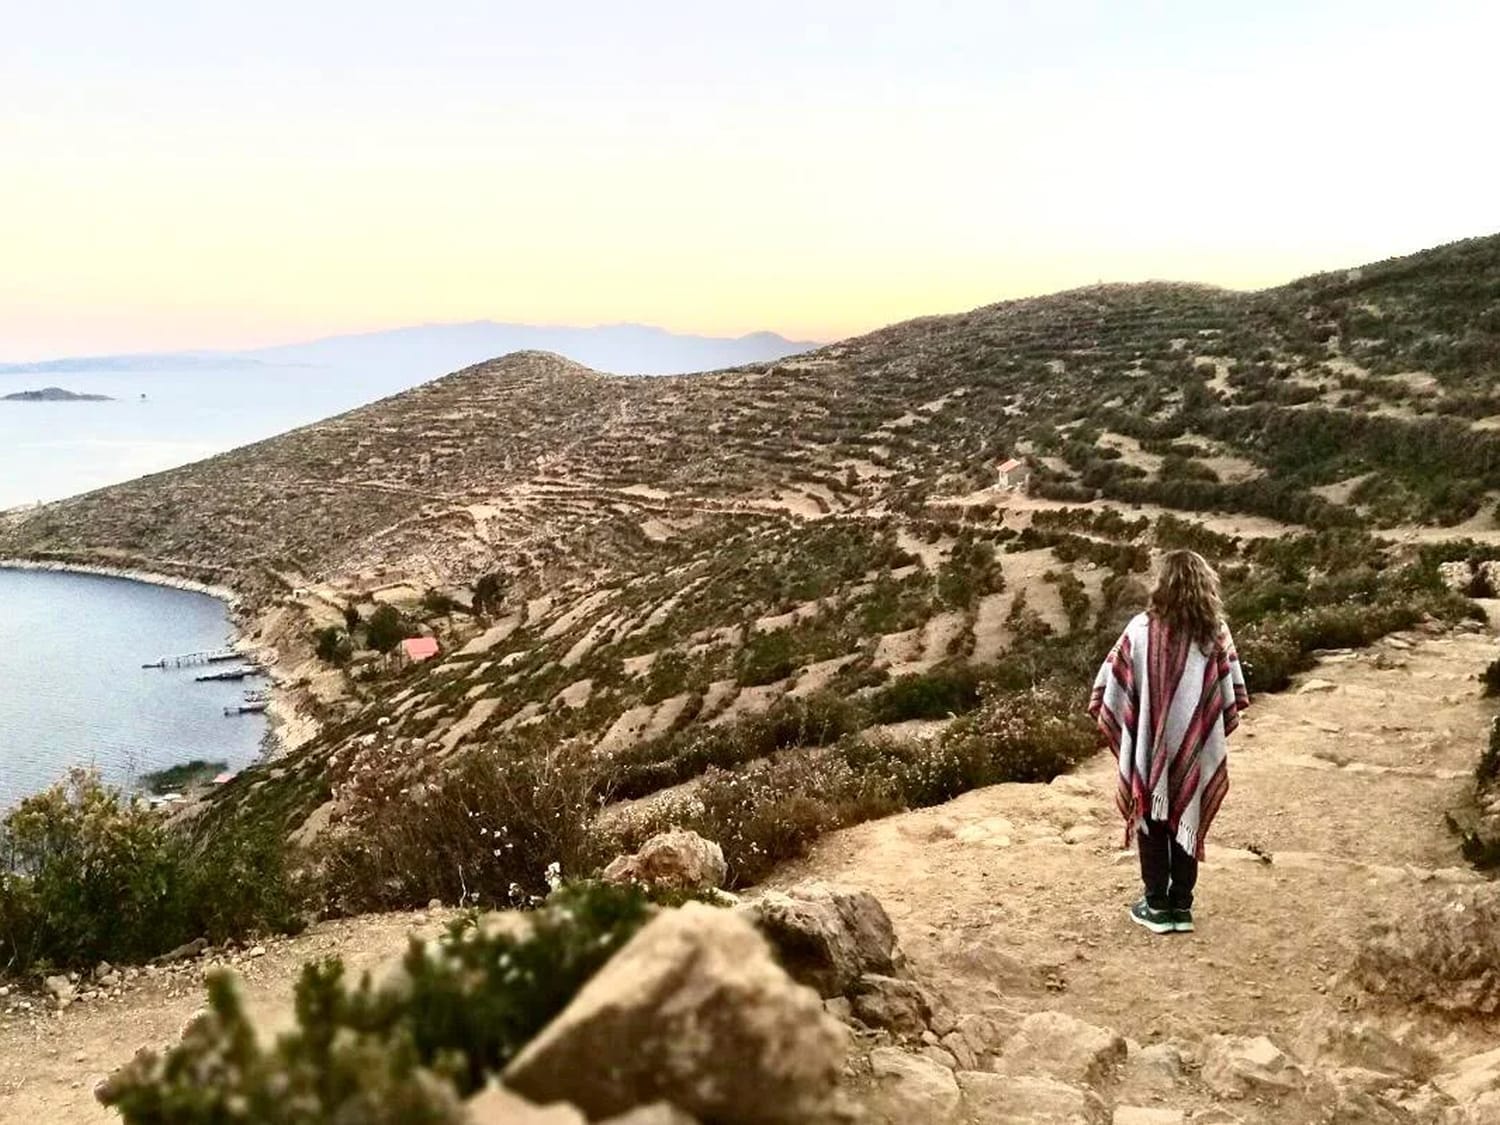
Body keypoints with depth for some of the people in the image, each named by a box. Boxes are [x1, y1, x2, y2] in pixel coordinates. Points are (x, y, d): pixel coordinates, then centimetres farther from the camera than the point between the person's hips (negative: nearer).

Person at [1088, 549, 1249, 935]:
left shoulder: (1142, 629, -15)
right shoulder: (1215, 632, -9)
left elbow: (1111, 689, -9)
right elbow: (1232, 694, 0)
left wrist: (1114, 726, 7)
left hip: (1150, 748, -2)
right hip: (1196, 751, 2)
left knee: (1152, 823, 12)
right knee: (1186, 822, 14)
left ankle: (1157, 906, 19)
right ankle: (1181, 906, 21)